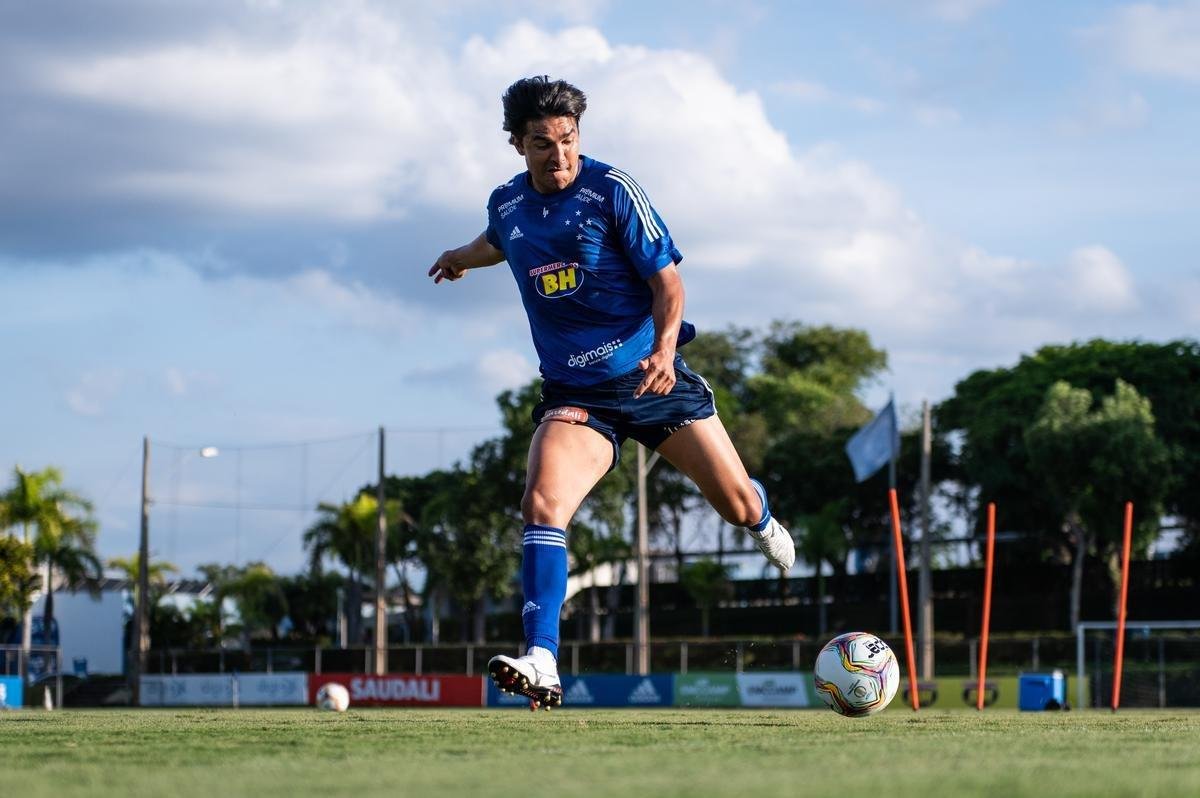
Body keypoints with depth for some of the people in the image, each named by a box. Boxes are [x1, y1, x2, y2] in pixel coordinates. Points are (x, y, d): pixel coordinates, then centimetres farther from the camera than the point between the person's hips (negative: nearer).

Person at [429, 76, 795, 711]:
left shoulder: (611, 190, -10)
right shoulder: (506, 205, 3)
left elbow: (666, 278, -9)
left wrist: (664, 347, -25)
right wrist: (464, 257, 49)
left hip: (650, 375, -2)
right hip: (573, 391, 2)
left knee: (738, 503, 3)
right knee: (542, 505, -24)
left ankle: (762, 523, 44)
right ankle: (542, 665, -31)